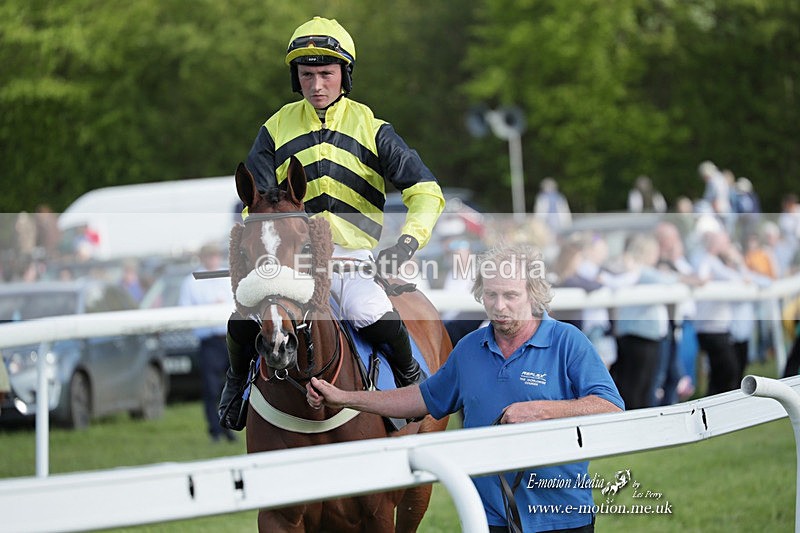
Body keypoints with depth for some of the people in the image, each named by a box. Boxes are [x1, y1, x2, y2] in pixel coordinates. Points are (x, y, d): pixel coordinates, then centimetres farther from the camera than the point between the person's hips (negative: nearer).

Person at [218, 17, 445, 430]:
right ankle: (238, 376, 11)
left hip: (353, 252, -2)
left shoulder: (369, 129, 3)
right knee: (243, 319, -24)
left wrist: (408, 242, -19)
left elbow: (425, 191, -1)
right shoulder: (277, 129, 8)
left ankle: (408, 373, 2)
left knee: (372, 318, -32)